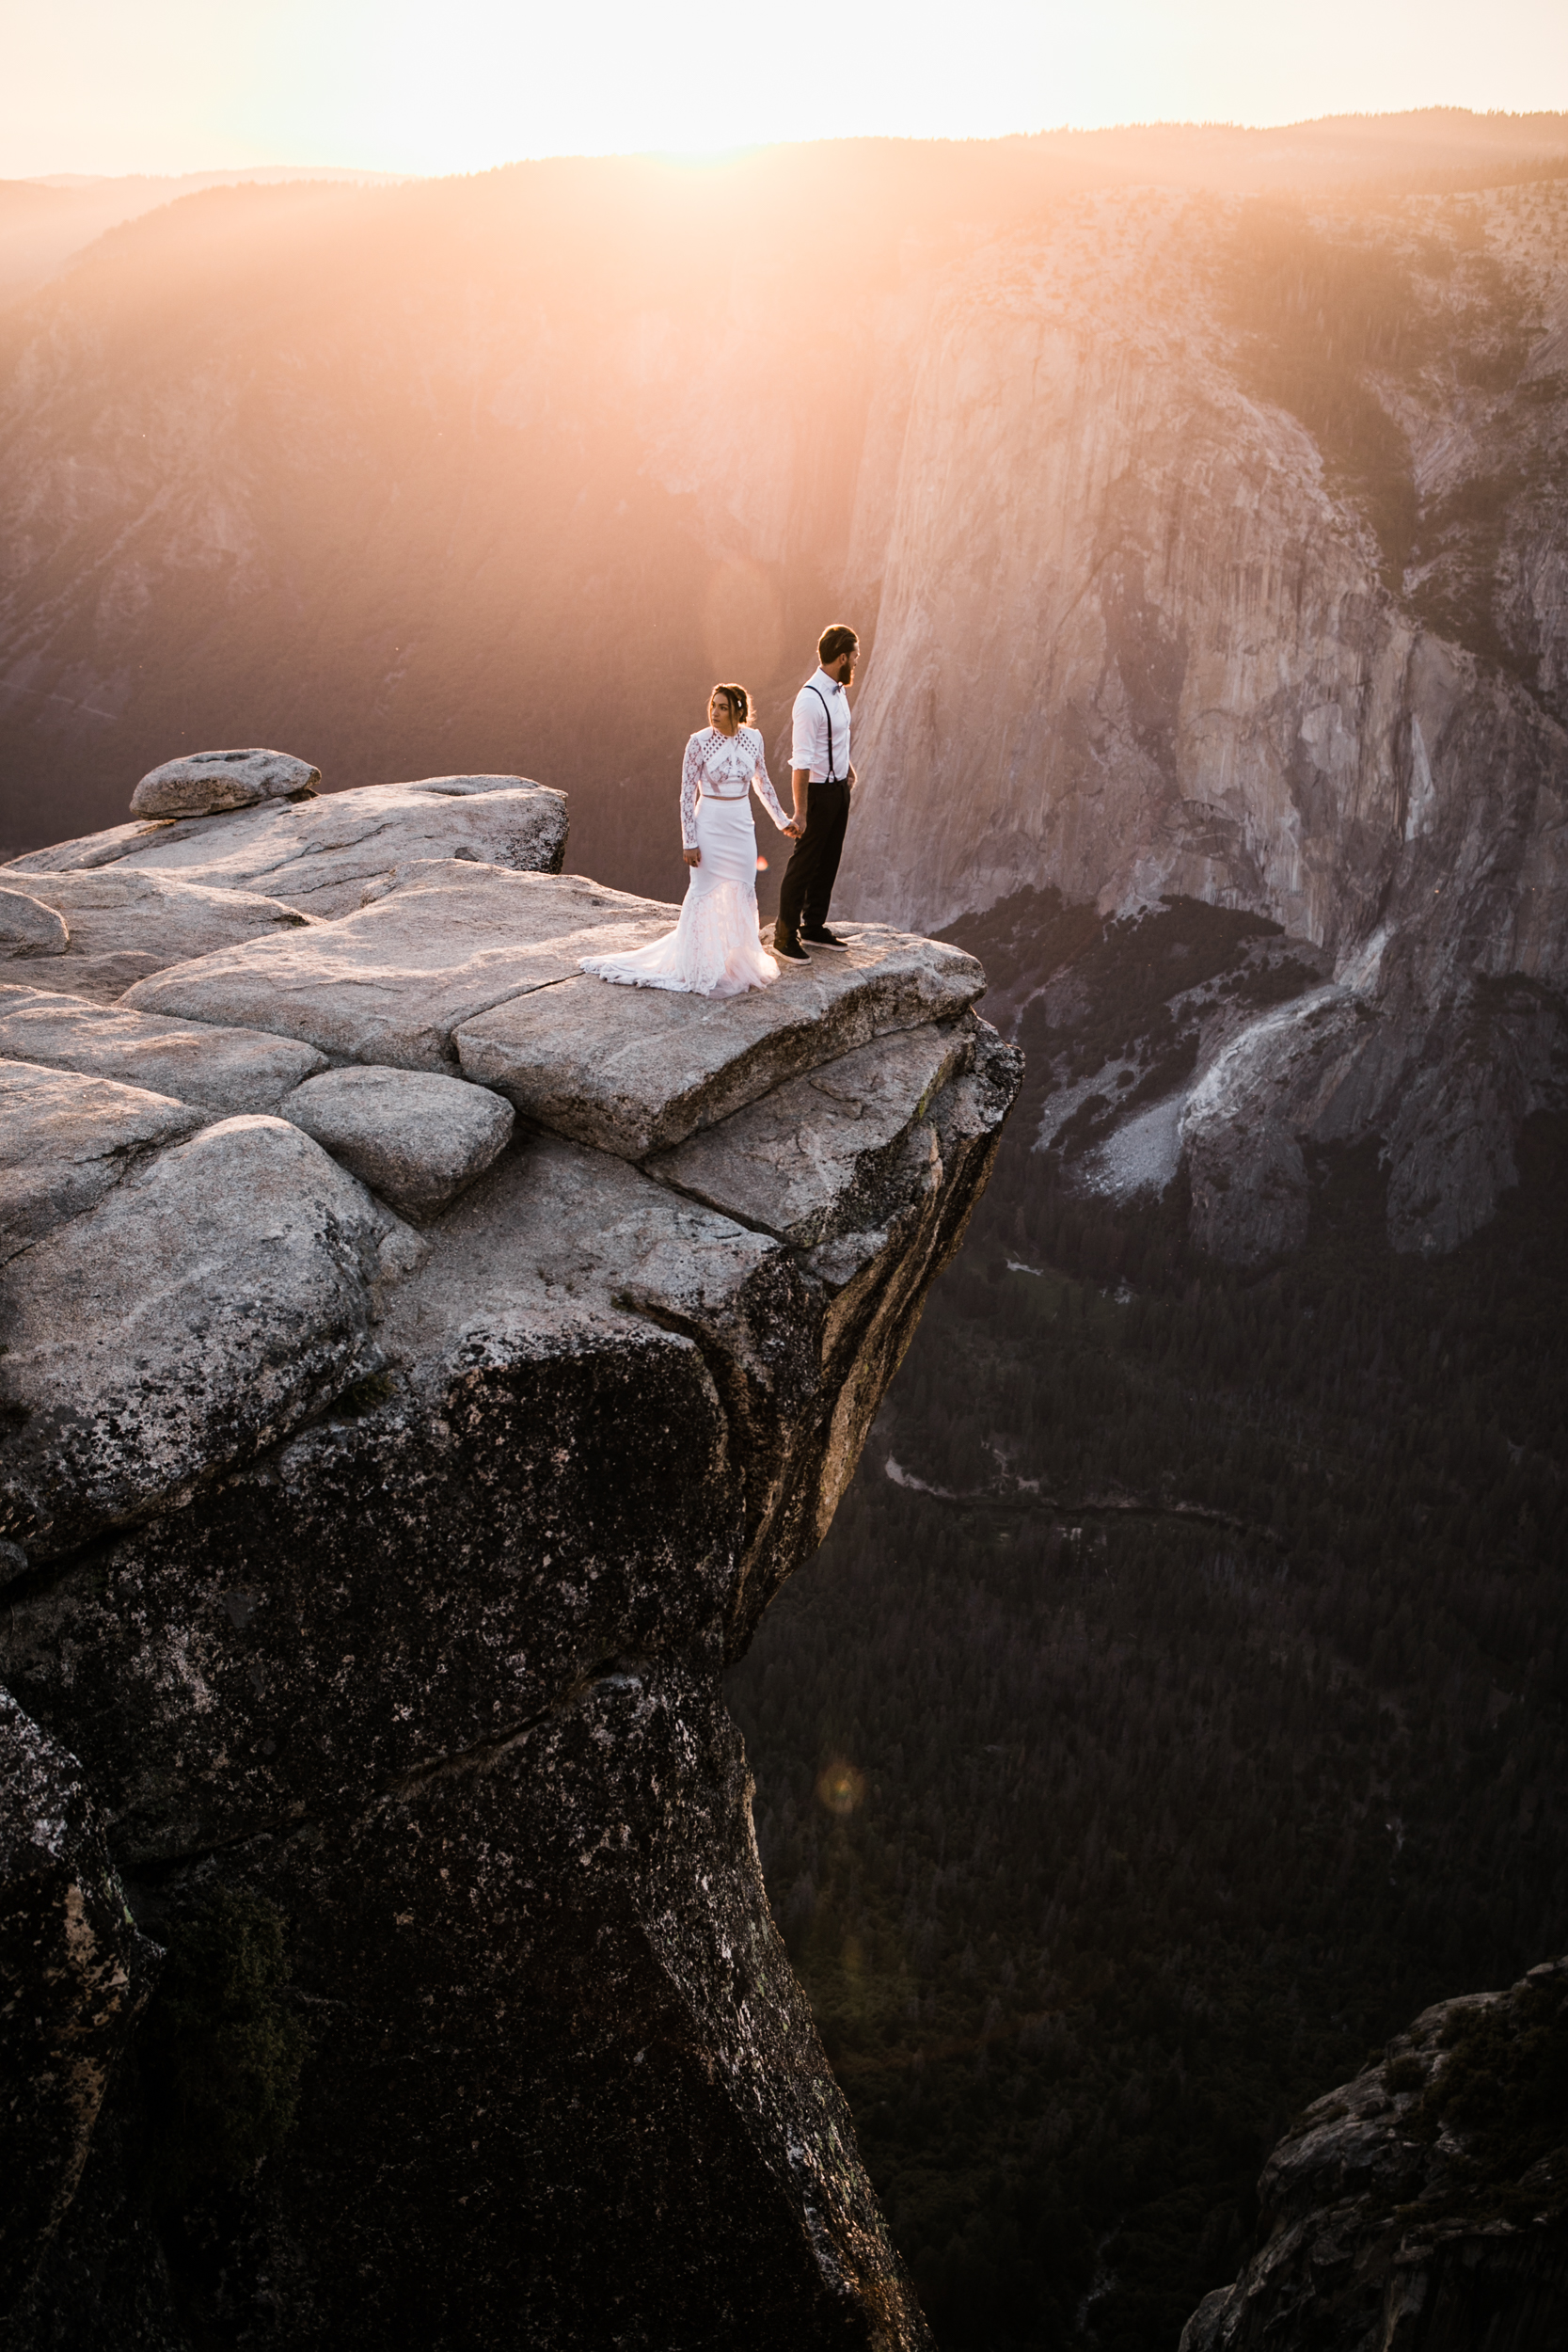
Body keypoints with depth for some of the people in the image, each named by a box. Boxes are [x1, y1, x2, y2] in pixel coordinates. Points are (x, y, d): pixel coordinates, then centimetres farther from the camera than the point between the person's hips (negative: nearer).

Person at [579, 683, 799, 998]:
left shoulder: (752, 738, -1)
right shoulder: (699, 742, -12)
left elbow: (762, 783, 14)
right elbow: (687, 794, -10)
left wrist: (782, 820, 17)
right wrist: (689, 842, -13)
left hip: (742, 826, 4)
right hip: (709, 825, -4)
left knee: (743, 895, 9)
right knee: (704, 893, 1)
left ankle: (738, 962, 24)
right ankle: (698, 968, 11)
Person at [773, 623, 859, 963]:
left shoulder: (836, 689, 3)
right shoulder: (810, 700, -25)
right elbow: (802, 761, -26)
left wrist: (848, 766, 27)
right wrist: (800, 811, -25)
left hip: (839, 786, 9)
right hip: (818, 790, -9)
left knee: (829, 861, 18)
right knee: (805, 863, 0)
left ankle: (814, 927, 32)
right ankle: (785, 937, 12)